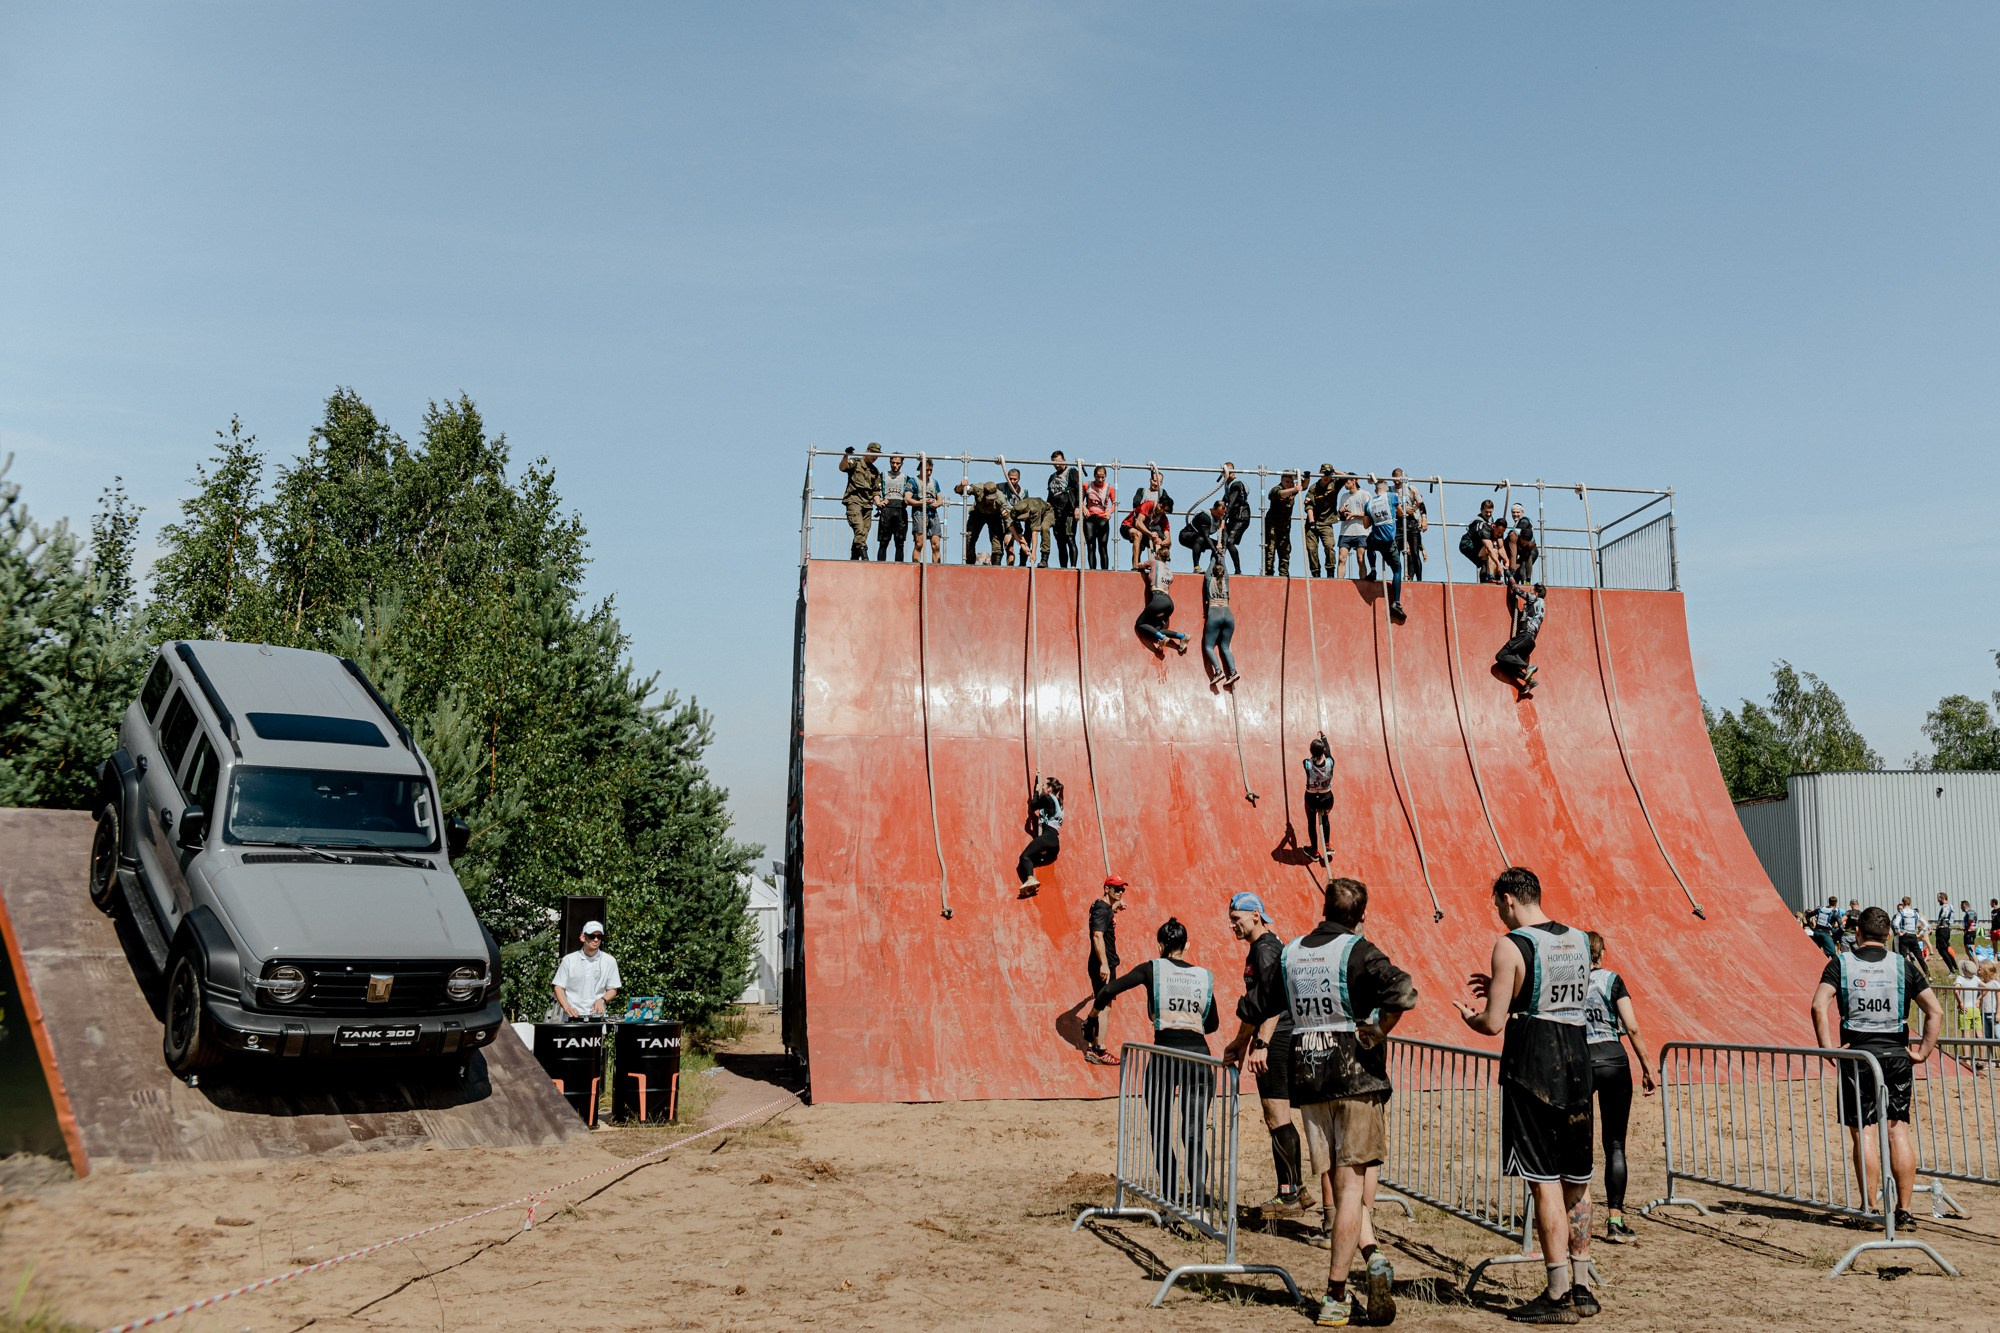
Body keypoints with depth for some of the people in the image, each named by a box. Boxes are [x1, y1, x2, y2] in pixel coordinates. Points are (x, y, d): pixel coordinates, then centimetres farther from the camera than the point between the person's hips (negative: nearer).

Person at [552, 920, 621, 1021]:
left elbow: (613, 990, 12)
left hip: (597, 1017, 1)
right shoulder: (569, 960, 5)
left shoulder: (610, 961, 7)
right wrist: (567, 1008, -10)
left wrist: (602, 1000, -8)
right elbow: (559, 987, 6)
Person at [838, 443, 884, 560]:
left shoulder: (875, 472, 24)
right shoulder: (855, 463, 7)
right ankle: (863, 554, -30)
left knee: (864, 533, 0)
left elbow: (876, 491, 24)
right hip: (854, 501, -6)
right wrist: (846, 455, -31)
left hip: (867, 504, 6)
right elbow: (842, 467, -13)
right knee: (859, 527, -24)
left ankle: (854, 558, 5)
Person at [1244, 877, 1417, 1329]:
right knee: (1350, 1185, -1)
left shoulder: (1290, 952, 10)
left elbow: (1269, 1000, 25)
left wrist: (1260, 1043, 34)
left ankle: (1372, 1254, -4)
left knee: (1333, 1184, 13)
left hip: (1307, 1079, 4)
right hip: (1356, 1075, -4)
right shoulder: (1358, 951, -8)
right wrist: (1377, 1034, -12)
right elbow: (1403, 991, -24)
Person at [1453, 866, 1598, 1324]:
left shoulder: (1510, 946, -11)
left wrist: (1469, 1016, 10)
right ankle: (1581, 1288, 22)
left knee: (1544, 1180, -1)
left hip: (1532, 1067, -7)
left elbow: (1493, 1024, -11)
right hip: (1577, 1063, 7)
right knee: (1577, 1181, 14)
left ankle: (1558, 1296, 2)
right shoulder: (1579, 940, 10)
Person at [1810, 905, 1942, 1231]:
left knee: (1861, 1132, 2)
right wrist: (1923, 1053, 2)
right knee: (1899, 1131, 7)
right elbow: (1936, 1011, -4)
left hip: (1857, 1055, -2)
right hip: (1896, 1054, 2)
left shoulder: (1841, 964, 0)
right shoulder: (1904, 965, 3)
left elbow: (1819, 1006, -15)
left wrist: (1828, 1048, -8)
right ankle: (1903, 1210, 8)